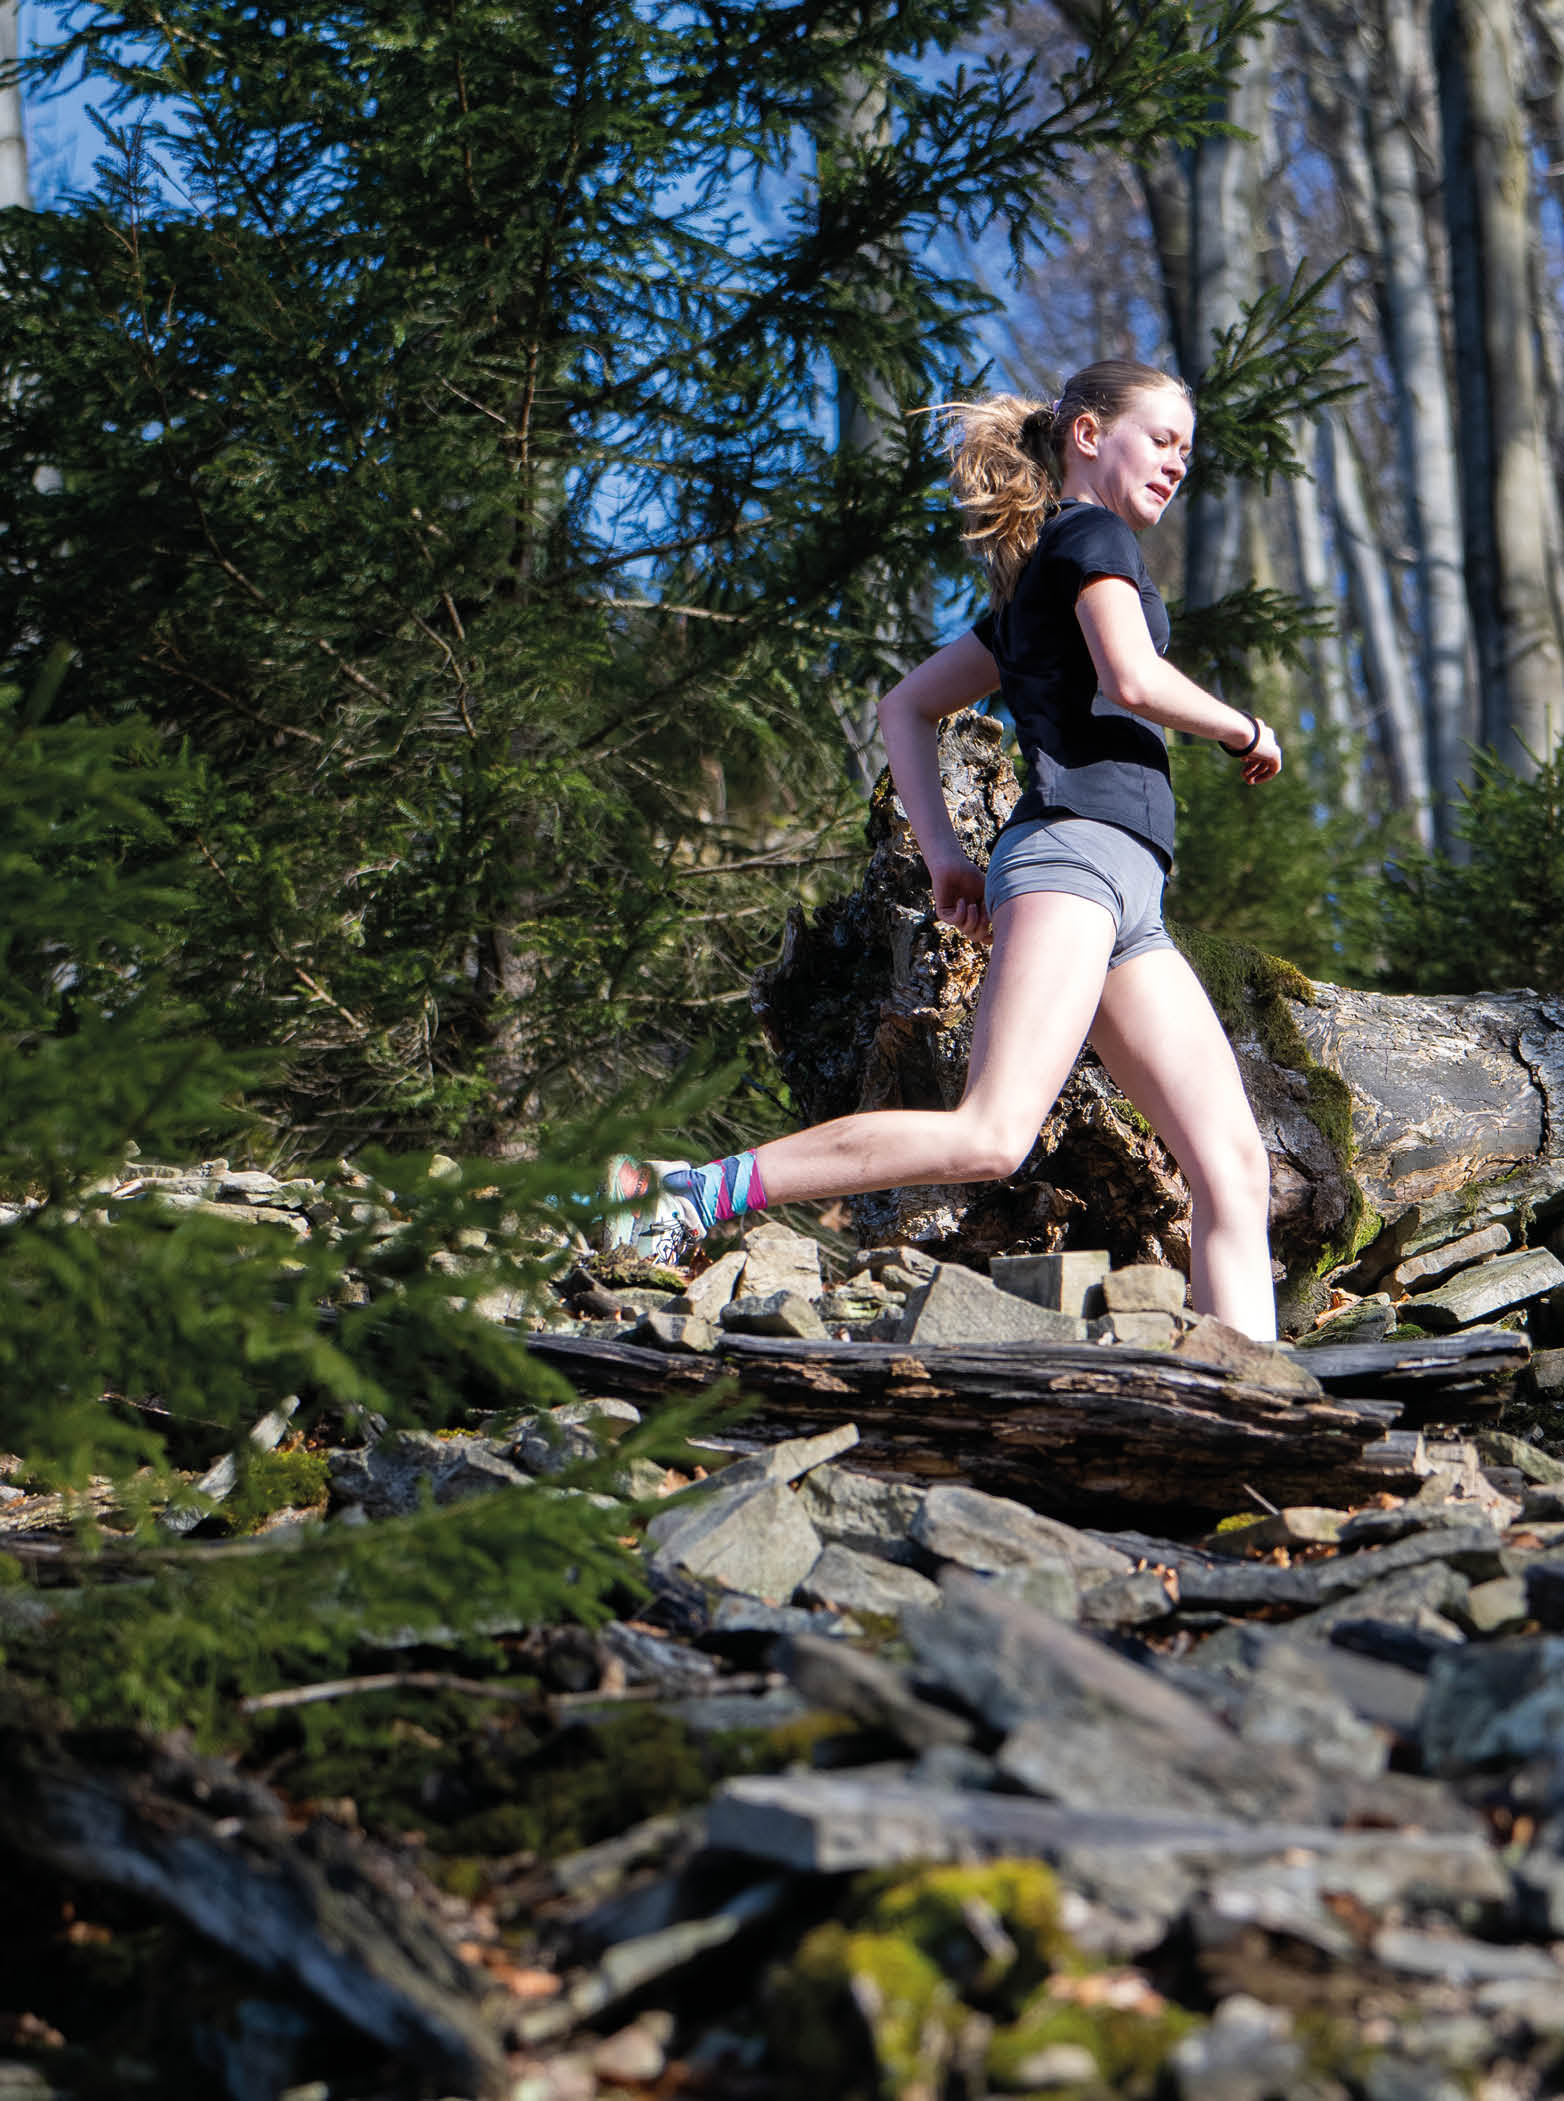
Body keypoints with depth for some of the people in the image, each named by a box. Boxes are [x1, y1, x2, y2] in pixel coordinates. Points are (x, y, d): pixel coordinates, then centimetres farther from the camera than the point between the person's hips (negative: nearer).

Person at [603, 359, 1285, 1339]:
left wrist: (945, 853, 17)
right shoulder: (1089, 535, 5)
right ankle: (697, 1190, -22)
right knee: (992, 1135, -25)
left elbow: (907, 707, 29)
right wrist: (1245, 730, 5)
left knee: (1235, 1169, 0)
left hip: (1126, 904, 10)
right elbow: (1133, 678, -13)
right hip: (1075, 847, -10)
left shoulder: (1031, 593, 30)